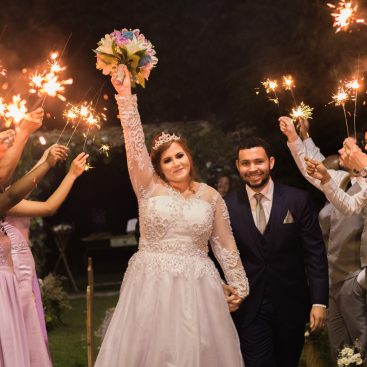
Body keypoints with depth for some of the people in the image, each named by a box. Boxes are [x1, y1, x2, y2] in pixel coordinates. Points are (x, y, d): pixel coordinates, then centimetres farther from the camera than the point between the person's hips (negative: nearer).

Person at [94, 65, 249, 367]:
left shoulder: (210, 195, 6)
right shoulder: (150, 189, 2)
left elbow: (225, 244, 11)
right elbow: (135, 144, -8)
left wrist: (239, 284, 13)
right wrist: (126, 95, -15)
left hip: (196, 287, 1)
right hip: (151, 285, -1)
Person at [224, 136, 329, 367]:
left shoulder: (299, 201, -5)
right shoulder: (228, 206, -4)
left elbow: (315, 254, -4)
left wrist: (319, 301, -9)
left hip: (291, 304, 1)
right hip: (249, 307, -1)